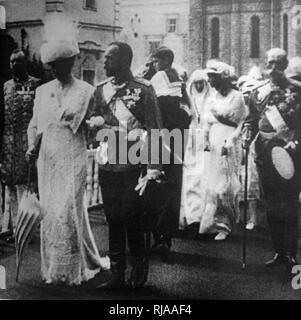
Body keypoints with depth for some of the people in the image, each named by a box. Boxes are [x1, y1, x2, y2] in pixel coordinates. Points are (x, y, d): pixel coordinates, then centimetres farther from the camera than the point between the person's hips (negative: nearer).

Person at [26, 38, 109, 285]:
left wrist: (95, 122, -18)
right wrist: (32, 146, -2)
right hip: (47, 160, 4)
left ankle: (72, 269, 7)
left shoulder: (86, 91, 1)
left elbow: (91, 122, 4)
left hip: (73, 159, -4)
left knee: (68, 209, -8)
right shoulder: (43, 91, 12)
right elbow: (34, 124, 15)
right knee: (49, 209, 6)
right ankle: (53, 267, 19)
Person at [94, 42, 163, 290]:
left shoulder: (143, 89, -4)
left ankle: (139, 271, 19)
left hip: (133, 165, -4)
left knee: (131, 219, -2)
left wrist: (153, 167, -12)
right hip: (107, 164, 4)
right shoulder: (101, 89, 10)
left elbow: (154, 129, -6)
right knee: (113, 220, 9)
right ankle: (117, 275, 20)